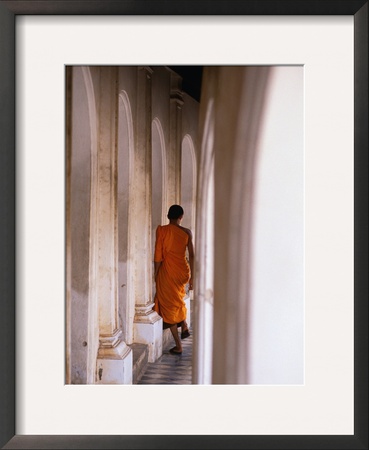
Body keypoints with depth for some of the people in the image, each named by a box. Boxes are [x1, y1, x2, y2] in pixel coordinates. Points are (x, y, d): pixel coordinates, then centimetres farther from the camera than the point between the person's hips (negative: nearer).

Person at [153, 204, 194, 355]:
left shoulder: (161, 230, -8)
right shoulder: (187, 232, -1)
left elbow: (158, 255, -9)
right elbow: (191, 256, -1)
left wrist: (156, 274, 2)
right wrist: (192, 277, 6)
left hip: (167, 271, -4)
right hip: (183, 271, 4)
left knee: (169, 304, 8)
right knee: (178, 298, 34)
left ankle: (178, 346, 12)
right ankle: (184, 326, 25)